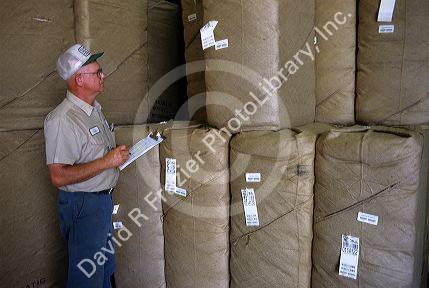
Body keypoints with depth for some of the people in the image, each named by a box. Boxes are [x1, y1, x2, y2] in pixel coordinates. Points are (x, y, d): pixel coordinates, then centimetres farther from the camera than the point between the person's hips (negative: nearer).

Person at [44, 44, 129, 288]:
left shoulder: (95, 109, 9)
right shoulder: (62, 120, -22)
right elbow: (59, 176, -27)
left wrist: (119, 154, 9)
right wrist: (107, 162, -25)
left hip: (104, 200, 9)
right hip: (83, 205, -9)